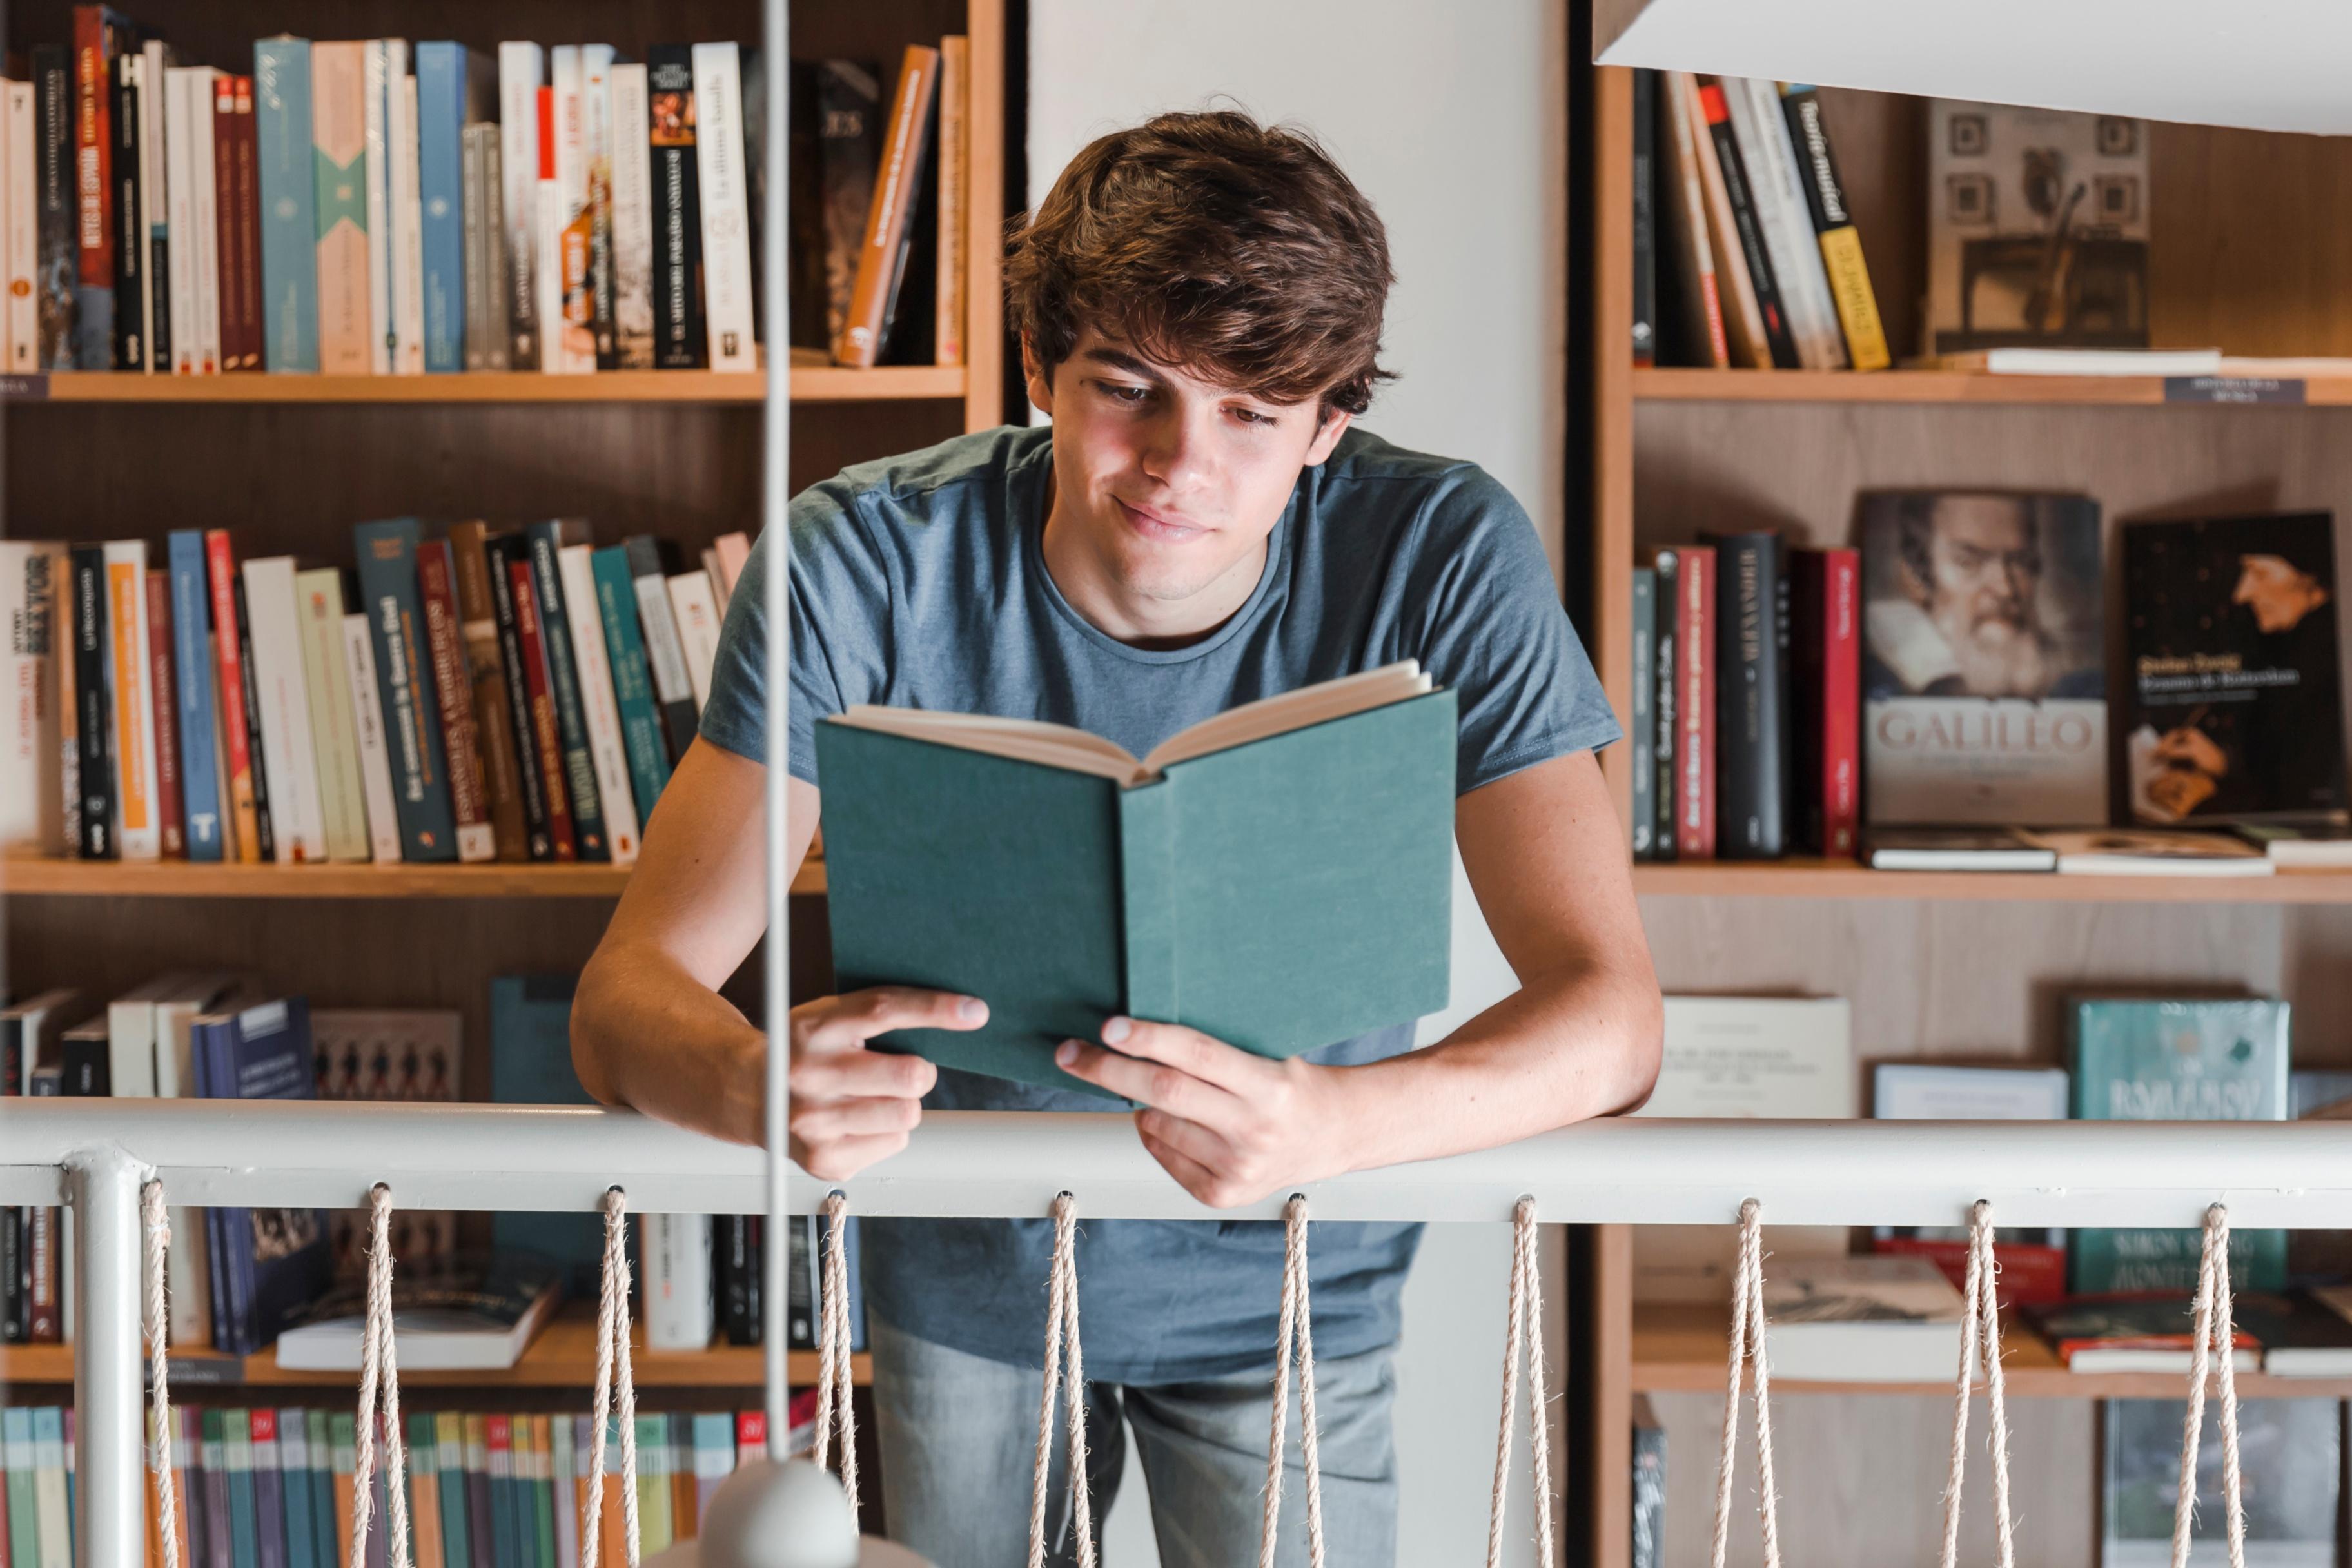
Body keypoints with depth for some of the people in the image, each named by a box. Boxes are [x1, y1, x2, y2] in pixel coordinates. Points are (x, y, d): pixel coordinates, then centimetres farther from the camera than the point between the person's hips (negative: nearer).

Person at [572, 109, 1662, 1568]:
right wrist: (756, 1084, -50)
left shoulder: (1445, 557, -24)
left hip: (1284, 1284, -1)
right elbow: (628, 995, -25)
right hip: (966, 1273, 1)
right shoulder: (868, 560, -24)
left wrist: (1330, 1122, -48)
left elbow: (1610, 1011, -28)